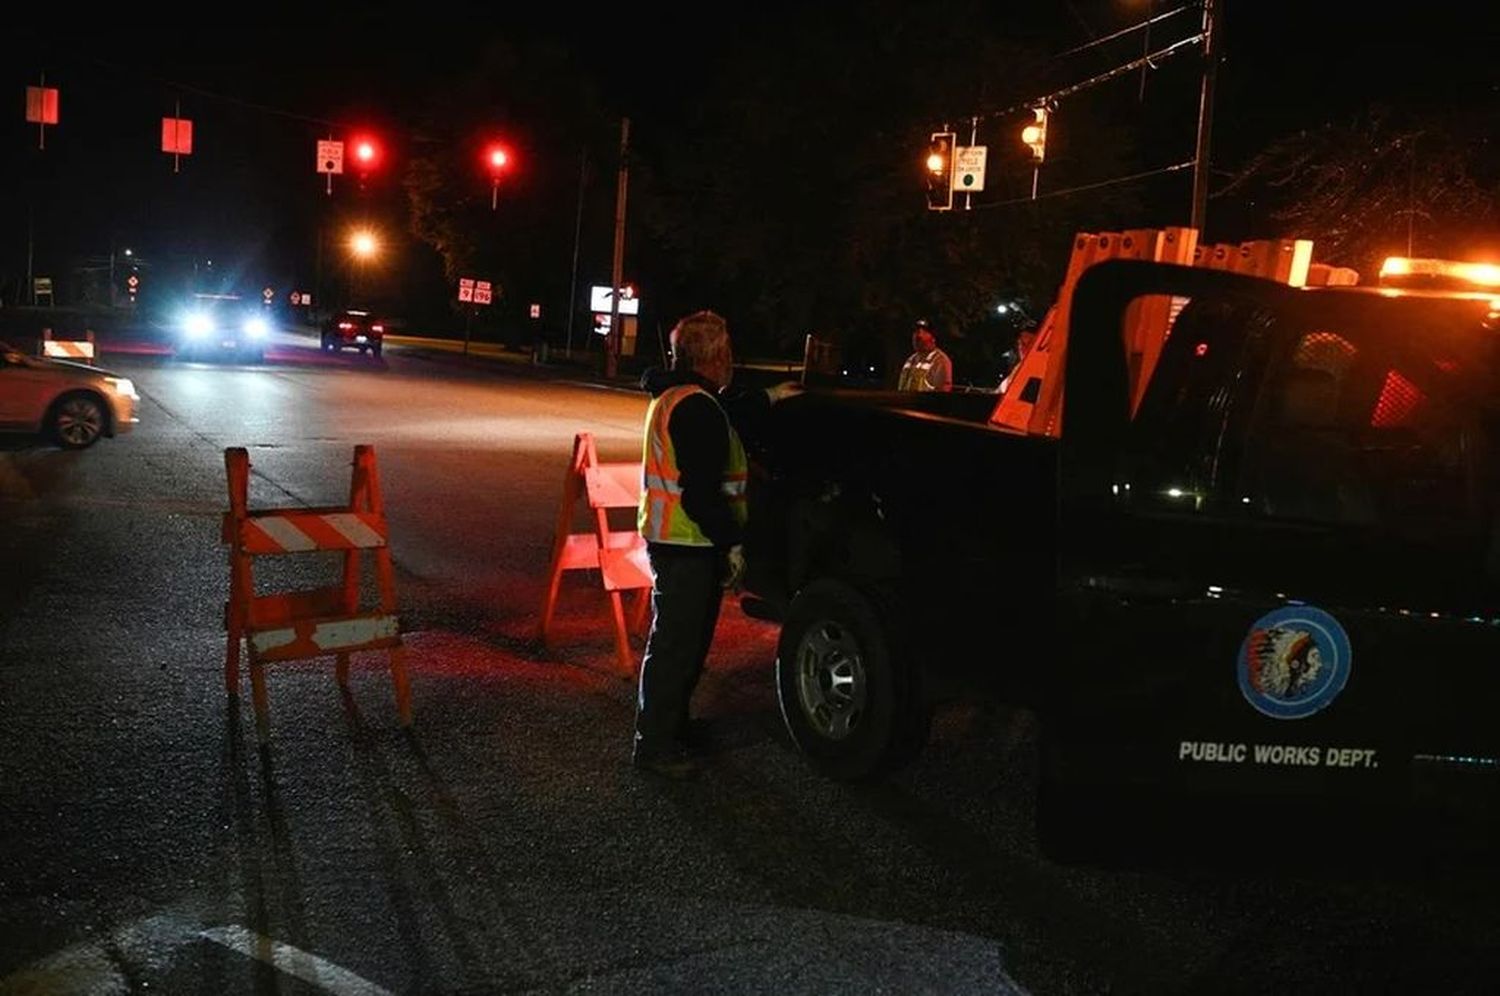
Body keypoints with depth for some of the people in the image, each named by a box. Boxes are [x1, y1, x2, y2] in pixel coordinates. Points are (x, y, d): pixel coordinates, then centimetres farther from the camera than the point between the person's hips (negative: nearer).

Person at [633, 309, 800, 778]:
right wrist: (732, 543, -20)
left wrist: (768, 397, 36)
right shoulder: (696, 407, -22)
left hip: (673, 539, 11)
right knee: (675, 644, -3)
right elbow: (702, 490, -25)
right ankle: (655, 745, 6)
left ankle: (671, 722, 34)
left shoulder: (674, 396, 11)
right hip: (687, 544, -11)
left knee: (686, 638, 21)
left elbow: (725, 416, 32)